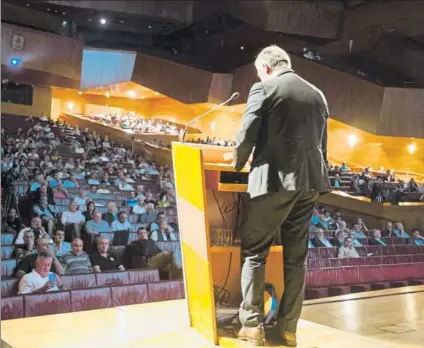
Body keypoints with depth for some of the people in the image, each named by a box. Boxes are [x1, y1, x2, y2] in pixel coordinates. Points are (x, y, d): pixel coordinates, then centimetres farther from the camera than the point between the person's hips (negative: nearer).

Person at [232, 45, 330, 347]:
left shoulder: (264, 88, -3)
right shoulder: (317, 94, 15)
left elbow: (247, 135, -6)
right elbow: (321, 144, 17)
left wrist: (237, 164, 11)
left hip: (276, 180, -6)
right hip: (310, 181, 6)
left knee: (253, 251, 5)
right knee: (296, 257, 10)